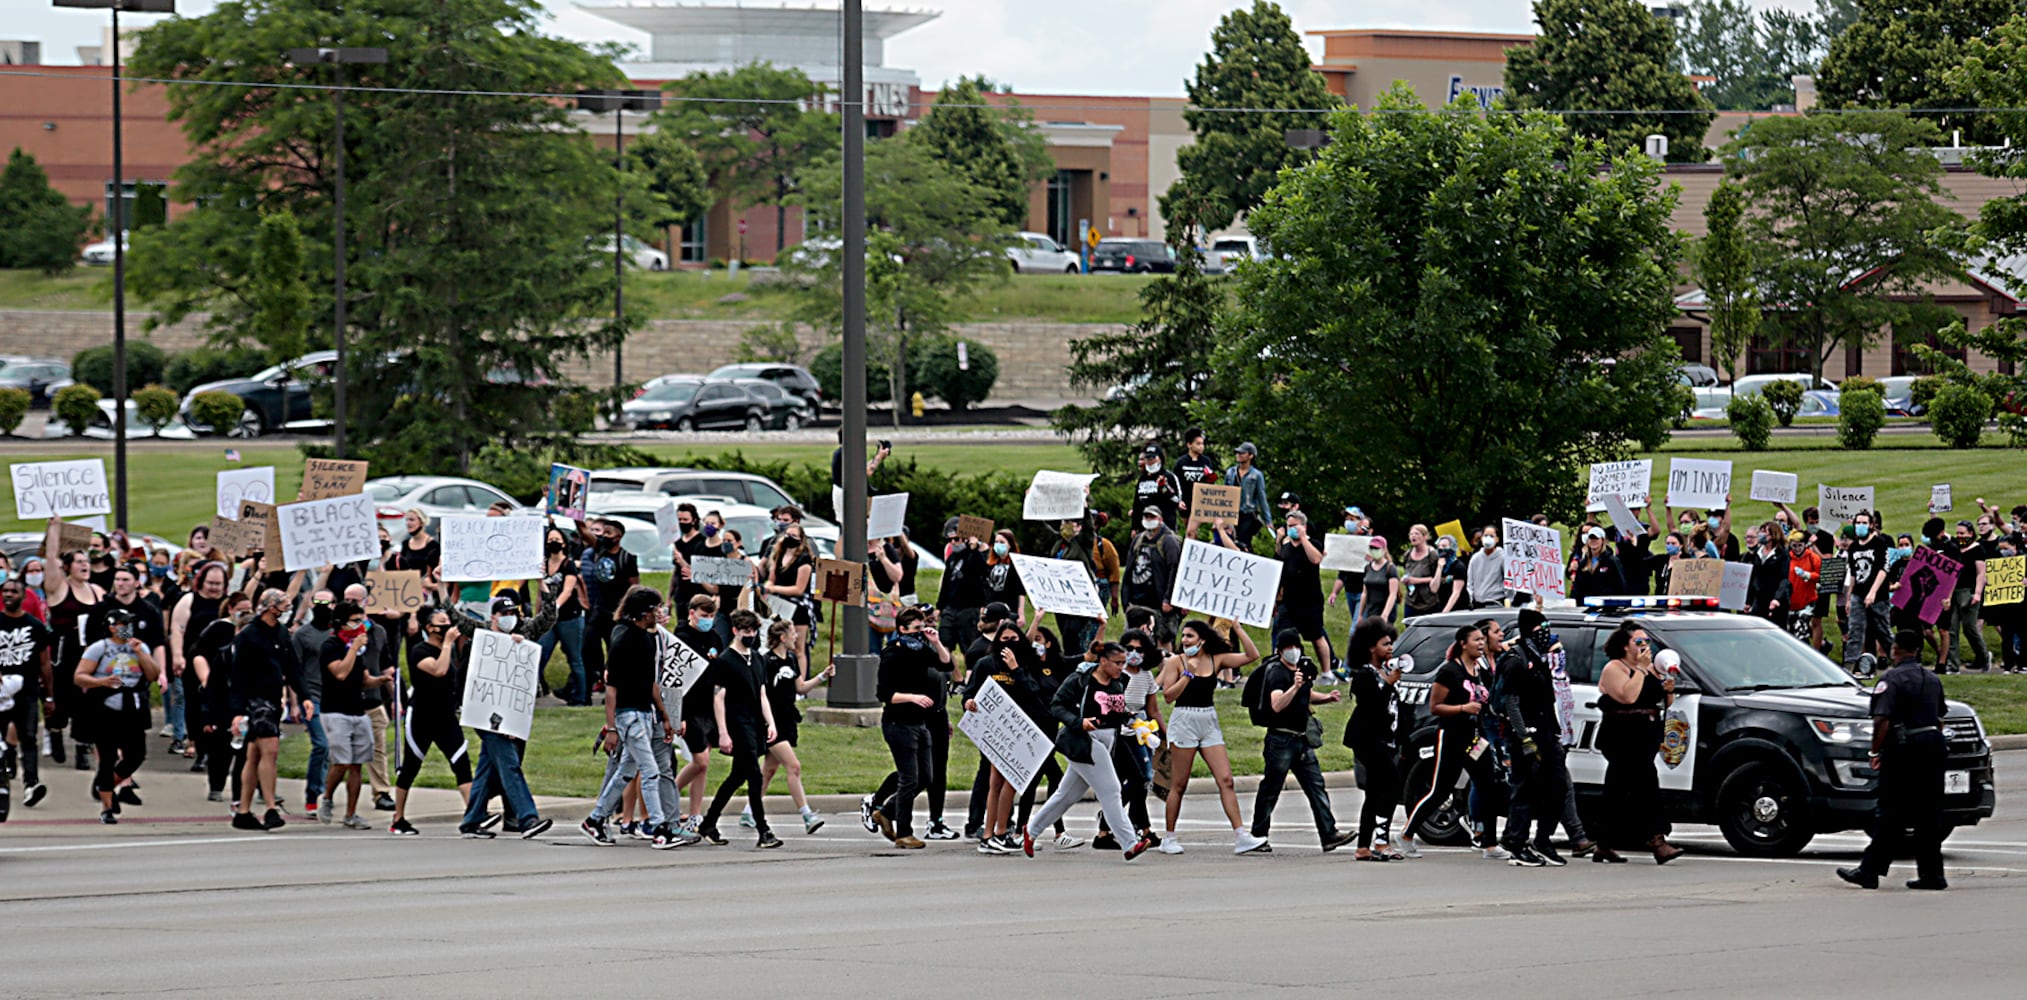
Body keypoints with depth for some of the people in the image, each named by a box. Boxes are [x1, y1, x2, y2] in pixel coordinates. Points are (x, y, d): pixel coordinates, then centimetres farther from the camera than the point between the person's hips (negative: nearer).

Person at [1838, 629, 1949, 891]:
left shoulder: (1892, 679, -9)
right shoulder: (1933, 679, 14)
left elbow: (1882, 721, -17)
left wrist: (1875, 751, -7)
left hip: (1903, 751, -6)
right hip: (1933, 747, 6)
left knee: (1890, 813, -4)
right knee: (1928, 815, 9)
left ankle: (1869, 871, -1)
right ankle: (1931, 874, 8)